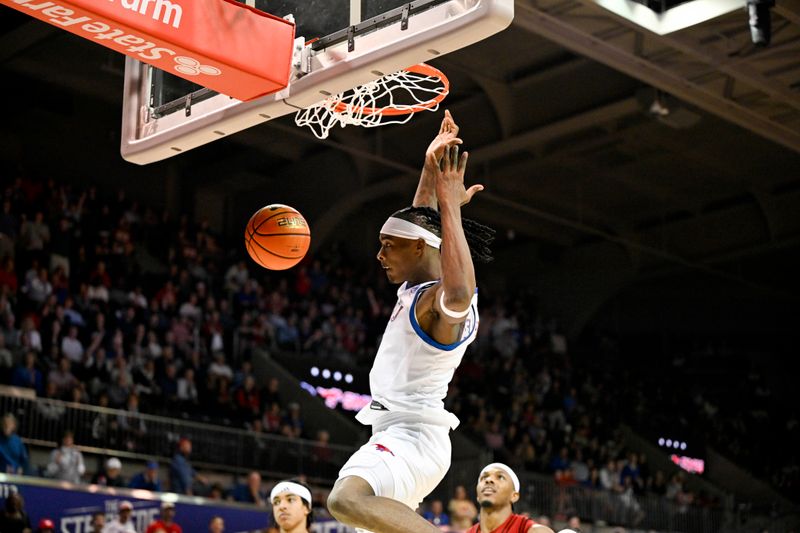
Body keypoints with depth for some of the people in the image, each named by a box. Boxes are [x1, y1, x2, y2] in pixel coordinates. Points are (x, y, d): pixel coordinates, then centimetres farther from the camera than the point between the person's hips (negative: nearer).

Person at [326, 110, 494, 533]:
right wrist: (430, 167, 20)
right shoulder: (417, 288, 12)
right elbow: (420, 222, 29)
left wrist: (451, 203, -36)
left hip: (412, 438, -11)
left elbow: (459, 292, -41)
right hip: (399, 434, 11)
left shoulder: (442, 301, -15)